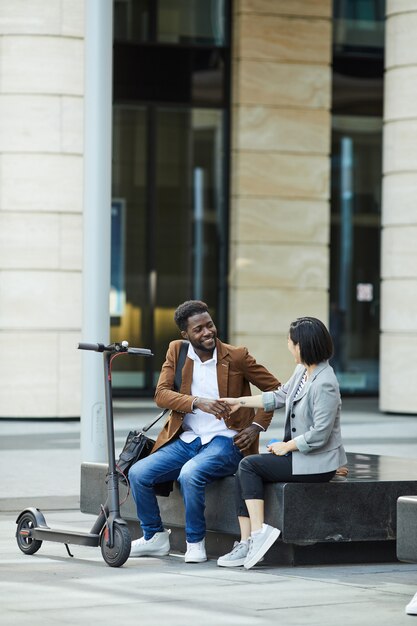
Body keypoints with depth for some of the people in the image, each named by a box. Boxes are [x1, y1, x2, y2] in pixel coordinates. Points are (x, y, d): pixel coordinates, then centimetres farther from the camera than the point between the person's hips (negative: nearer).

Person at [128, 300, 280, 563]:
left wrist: (257, 426, -7)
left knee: (190, 474, -34)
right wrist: (198, 402, -23)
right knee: (138, 474, -14)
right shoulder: (177, 351, 5)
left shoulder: (236, 356, -4)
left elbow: (274, 388, 4)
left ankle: (196, 543, -14)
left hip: (224, 442, -4)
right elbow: (161, 394, -6)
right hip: (184, 440, 4)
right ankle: (155, 538, 7)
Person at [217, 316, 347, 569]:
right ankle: (247, 543, -9)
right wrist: (240, 402, 23)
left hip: (317, 463, -9)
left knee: (249, 466, -13)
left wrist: (285, 446, -13)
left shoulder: (325, 384, -22)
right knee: (244, 473, -4)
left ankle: (259, 531, -17)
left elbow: (319, 435, -25)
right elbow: (279, 396, 24)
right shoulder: (302, 371, 7)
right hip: (297, 454, 9)